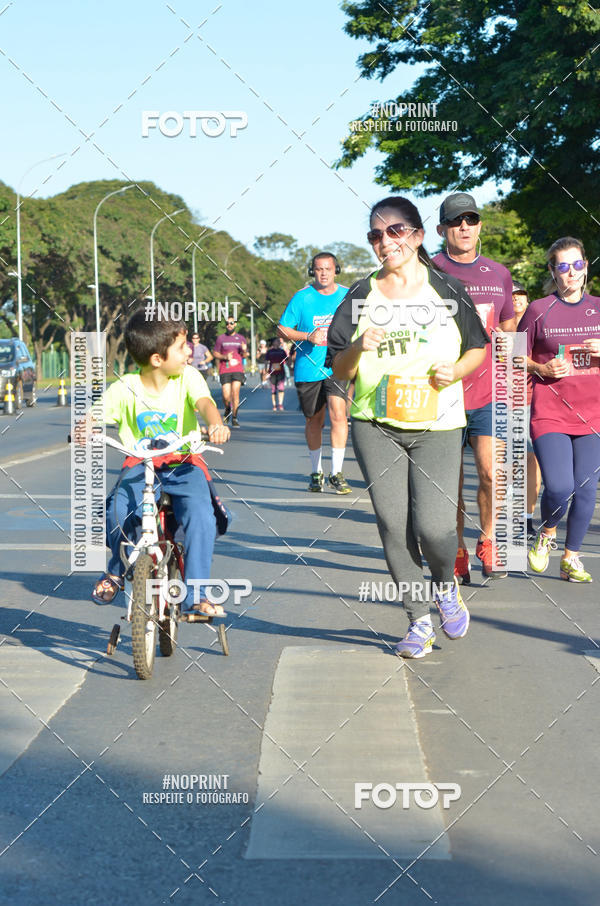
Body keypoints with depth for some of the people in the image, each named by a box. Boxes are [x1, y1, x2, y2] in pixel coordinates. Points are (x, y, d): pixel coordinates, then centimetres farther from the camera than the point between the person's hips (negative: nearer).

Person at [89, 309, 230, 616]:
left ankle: (195, 595, -17)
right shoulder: (125, 389, -5)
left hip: (182, 466, 0)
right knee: (115, 513, -25)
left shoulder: (187, 377, -4)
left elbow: (203, 401, -21)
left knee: (201, 517, -27)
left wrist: (216, 424, -44)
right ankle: (115, 571, 9)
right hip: (140, 467, 0)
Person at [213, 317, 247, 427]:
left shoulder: (241, 338, 12)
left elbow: (245, 355, 15)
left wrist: (244, 351, -8)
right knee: (226, 396, -7)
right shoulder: (221, 338, 7)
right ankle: (227, 409, 25)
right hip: (224, 371, -1)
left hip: (238, 370, 1)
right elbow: (215, 353, 9)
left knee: (235, 393, -10)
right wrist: (225, 357, -9)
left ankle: (234, 418, -4)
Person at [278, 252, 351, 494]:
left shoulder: (347, 295, 4)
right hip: (308, 369, 0)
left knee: (338, 414, -18)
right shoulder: (302, 297, -2)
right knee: (314, 420, 11)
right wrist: (308, 336, -15)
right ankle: (316, 472, 28)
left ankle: (336, 473, -13)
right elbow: (283, 329, -1)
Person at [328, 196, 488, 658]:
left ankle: (446, 584, 23)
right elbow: (340, 371, 5)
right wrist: (359, 348, -16)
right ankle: (419, 621, 14)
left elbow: (478, 348, 13)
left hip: (436, 426, -1)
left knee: (433, 525, -12)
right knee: (393, 525, -2)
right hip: (376, 426, 2)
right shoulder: (361, 296, 6)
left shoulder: (446, 290, 5)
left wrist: (455, 370, -7)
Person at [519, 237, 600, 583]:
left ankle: (572, 557, 18)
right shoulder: (538, 310, 0)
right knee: (559, 488, -15)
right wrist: (542, 369, -13)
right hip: (550, 412, -3)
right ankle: (547, 534, 17)